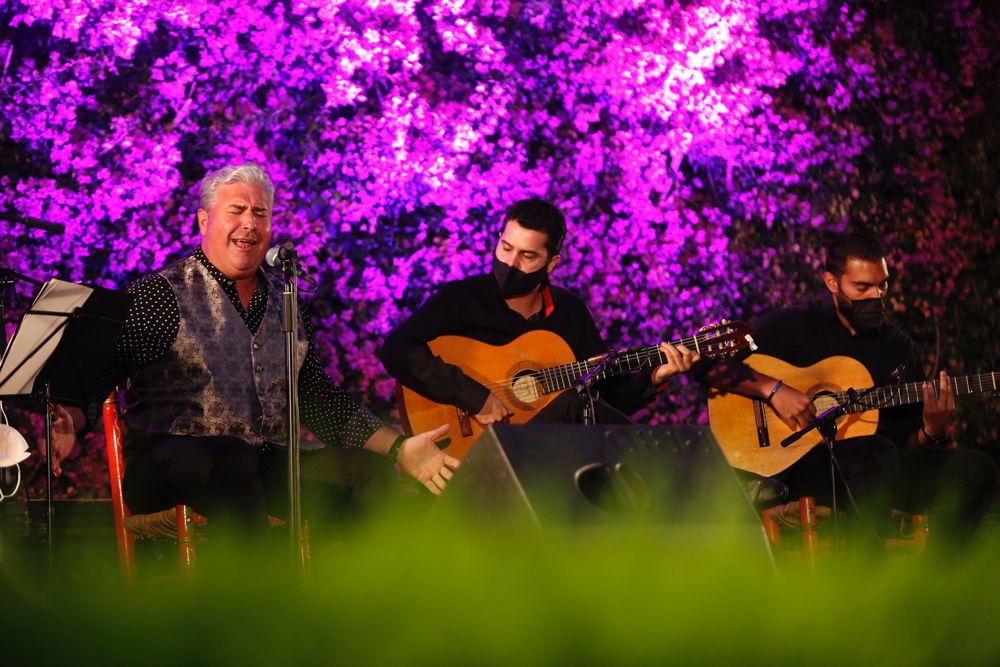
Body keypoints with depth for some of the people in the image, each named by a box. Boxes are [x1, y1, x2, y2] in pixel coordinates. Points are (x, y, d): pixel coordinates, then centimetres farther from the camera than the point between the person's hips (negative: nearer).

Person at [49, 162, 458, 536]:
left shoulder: (284, 304, 19)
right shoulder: (160, 295, 2)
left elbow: (318, 399, 22)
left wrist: (399, 449, 11)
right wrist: (68, 423, -31)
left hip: (266, 464, 6)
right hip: (166, 466, -5)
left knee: (372, 471, -14)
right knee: (235, 460, -38)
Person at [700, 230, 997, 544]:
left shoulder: (899, 345, 17)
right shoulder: (792, 327, 3)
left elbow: (908, 438, 17)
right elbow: (706, 362, -6)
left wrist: (933, 431, -7)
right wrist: (773, 389, -17)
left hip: (884, 471, 5)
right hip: (797, 464, -5)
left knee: (974, 469, -17)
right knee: (874, 451, -38)